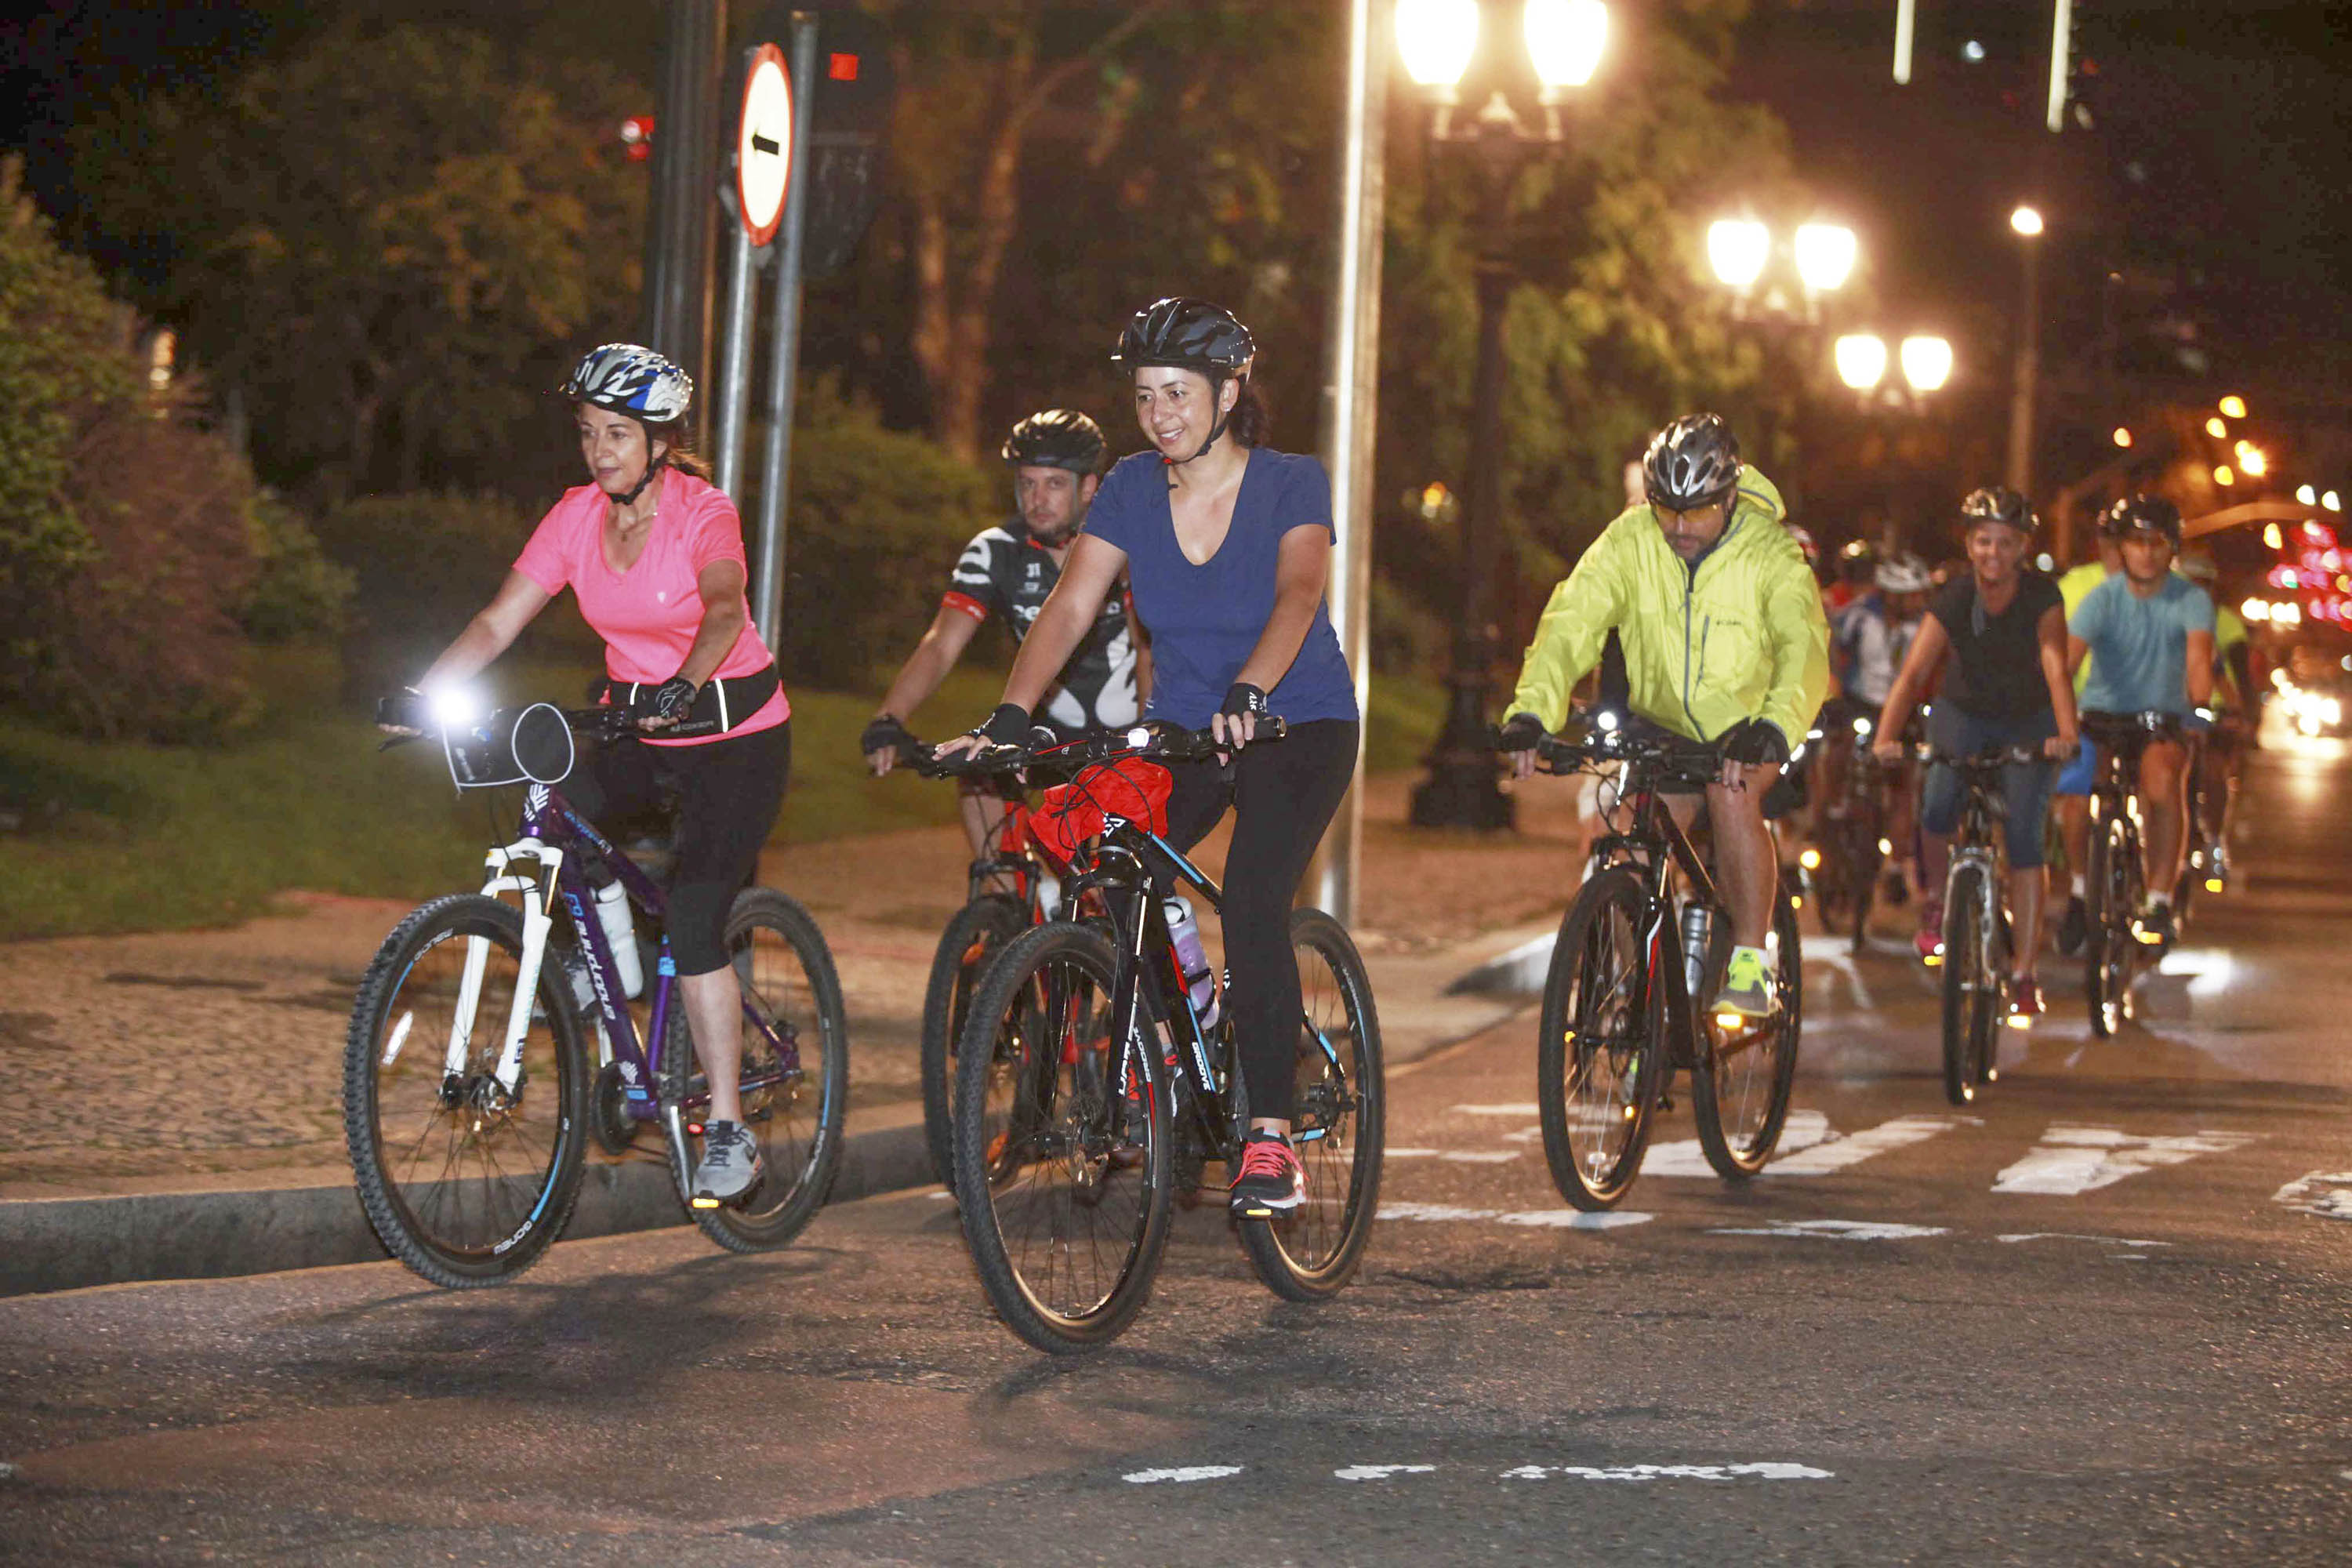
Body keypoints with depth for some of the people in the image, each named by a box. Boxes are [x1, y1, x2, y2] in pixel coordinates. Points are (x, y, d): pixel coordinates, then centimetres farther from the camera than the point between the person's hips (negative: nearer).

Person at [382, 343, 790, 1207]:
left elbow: (724, 609, -38)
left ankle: (729, 1135, -10)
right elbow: (498, 620, -8)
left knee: (694, 916, -17)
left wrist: (685, 687, -57)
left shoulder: (704, 512, -19)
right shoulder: (576, 517, -4)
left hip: (734, 729, -5)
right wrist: (422, 695, -23)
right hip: (634, 726, 6)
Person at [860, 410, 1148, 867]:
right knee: (980, 770, -23)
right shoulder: (995, 552, -10)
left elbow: (1149, 649, -21)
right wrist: (887, 721, -35)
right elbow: (941, 645, -19)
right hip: (1054, 727, 3)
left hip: (1127, 731, -3)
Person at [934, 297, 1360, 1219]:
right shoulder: (1131, 491, -3)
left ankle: (1271, 1136, -22)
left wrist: (1249, 693, -50)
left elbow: (1298, 596, -31)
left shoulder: (1291, 485, -13)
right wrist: (1008, 717, -28)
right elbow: (1070, 607, -12)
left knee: (1251, 895, -27)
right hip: (1179, 729, 4)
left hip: (1298, 727, -4)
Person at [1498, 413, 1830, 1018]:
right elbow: (1571, 622, -26)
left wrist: (1773, 730, -54)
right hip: (1663, 725, 3)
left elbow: (1804, 649, -35)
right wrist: (1532, 711, -42)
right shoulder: (1630, 541, -16)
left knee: (1731, 795, -30)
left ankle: (1752, 964, -20)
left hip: (1748, 724, -3)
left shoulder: (1770, 554, -22)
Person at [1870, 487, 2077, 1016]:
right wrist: (1886, 738, -46)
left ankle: (2023, 974, -7)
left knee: (2024, 837, -12)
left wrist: (2067, 733, -52)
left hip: (2027, 723, -1)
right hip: (1963, 714, 1)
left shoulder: (2041, 596, -21)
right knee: (1939, 804, -26)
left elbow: (2055, 667, -34)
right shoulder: (1953, 600, -20)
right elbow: (1913, 673, -29)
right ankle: (1934, 903, 2)